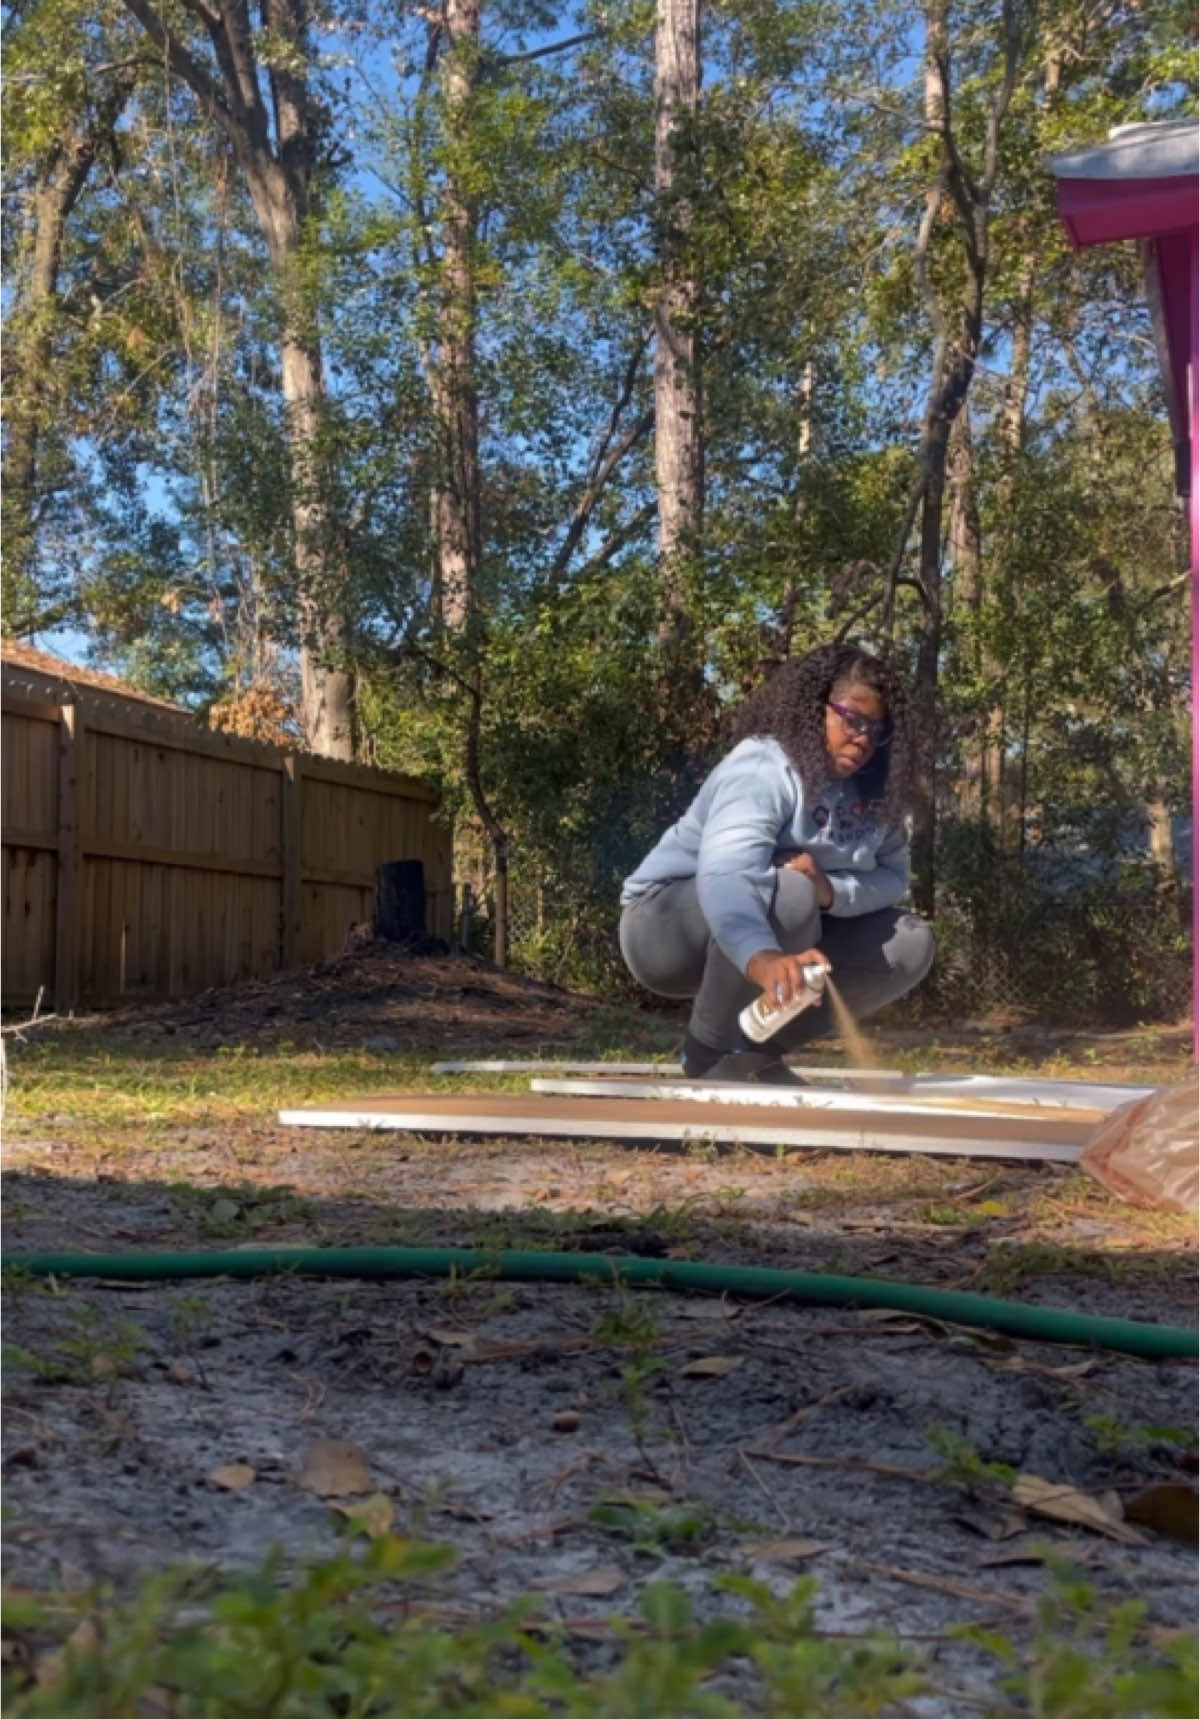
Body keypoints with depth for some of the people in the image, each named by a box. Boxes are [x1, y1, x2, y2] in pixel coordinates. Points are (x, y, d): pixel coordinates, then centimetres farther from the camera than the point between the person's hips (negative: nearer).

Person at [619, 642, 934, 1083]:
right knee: (788, 892, -35)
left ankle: (758, 1048, -3)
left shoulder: (872, 790, -3)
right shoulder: (763, 768, -26)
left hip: (779, 931, 7)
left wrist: (831, 891, -32)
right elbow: (725, 872, -44)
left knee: (910, 942, -6)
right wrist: (762, 958, -63)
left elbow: (893, 877, -9)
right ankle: (711, 1051, -16)